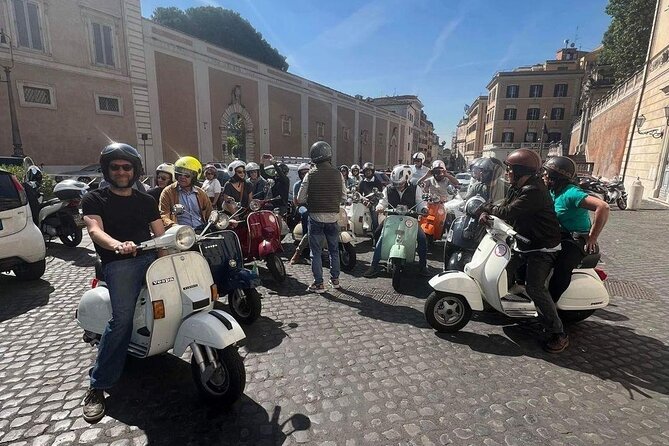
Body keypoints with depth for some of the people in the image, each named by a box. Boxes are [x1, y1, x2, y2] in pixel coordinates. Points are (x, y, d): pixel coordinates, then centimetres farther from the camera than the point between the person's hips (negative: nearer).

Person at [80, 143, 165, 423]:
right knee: (122, 318, -22)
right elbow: (95, 231, -8)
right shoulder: (94, 199, 11)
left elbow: (161, 234, 15)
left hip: (151, 257, 4)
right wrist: (119, 245, -30)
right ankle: (98, 386, -7)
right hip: (119, 263, -4)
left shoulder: (146, 200, 22)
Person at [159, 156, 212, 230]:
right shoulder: (168, 192, 9)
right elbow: (163, 216, 1)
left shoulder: (201, 193, 20)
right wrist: (173, 225, -19)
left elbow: (210, 212, 25)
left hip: (201, 231, 3)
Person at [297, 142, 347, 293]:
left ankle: (319, 283, 12)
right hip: (333, 217, 3)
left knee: (316, 251, 8)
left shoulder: (311, 175, -10)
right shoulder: (338, 174, -3)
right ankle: (335, 279, 28)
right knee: (334, 250, 18)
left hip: (316, 217, -3)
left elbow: (300, 199, -9)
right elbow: (344, 197, 4)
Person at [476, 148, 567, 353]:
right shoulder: (518, 187, 6)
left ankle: (558, 334, -5)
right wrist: (487, 212, -17)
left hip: (542, 248, -9)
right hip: (522, 243, 10)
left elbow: (509, 212, -30)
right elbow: (504, 206, 4)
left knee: (534, 287, -18)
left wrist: (486, 207, -15)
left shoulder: (534, 191, -25)